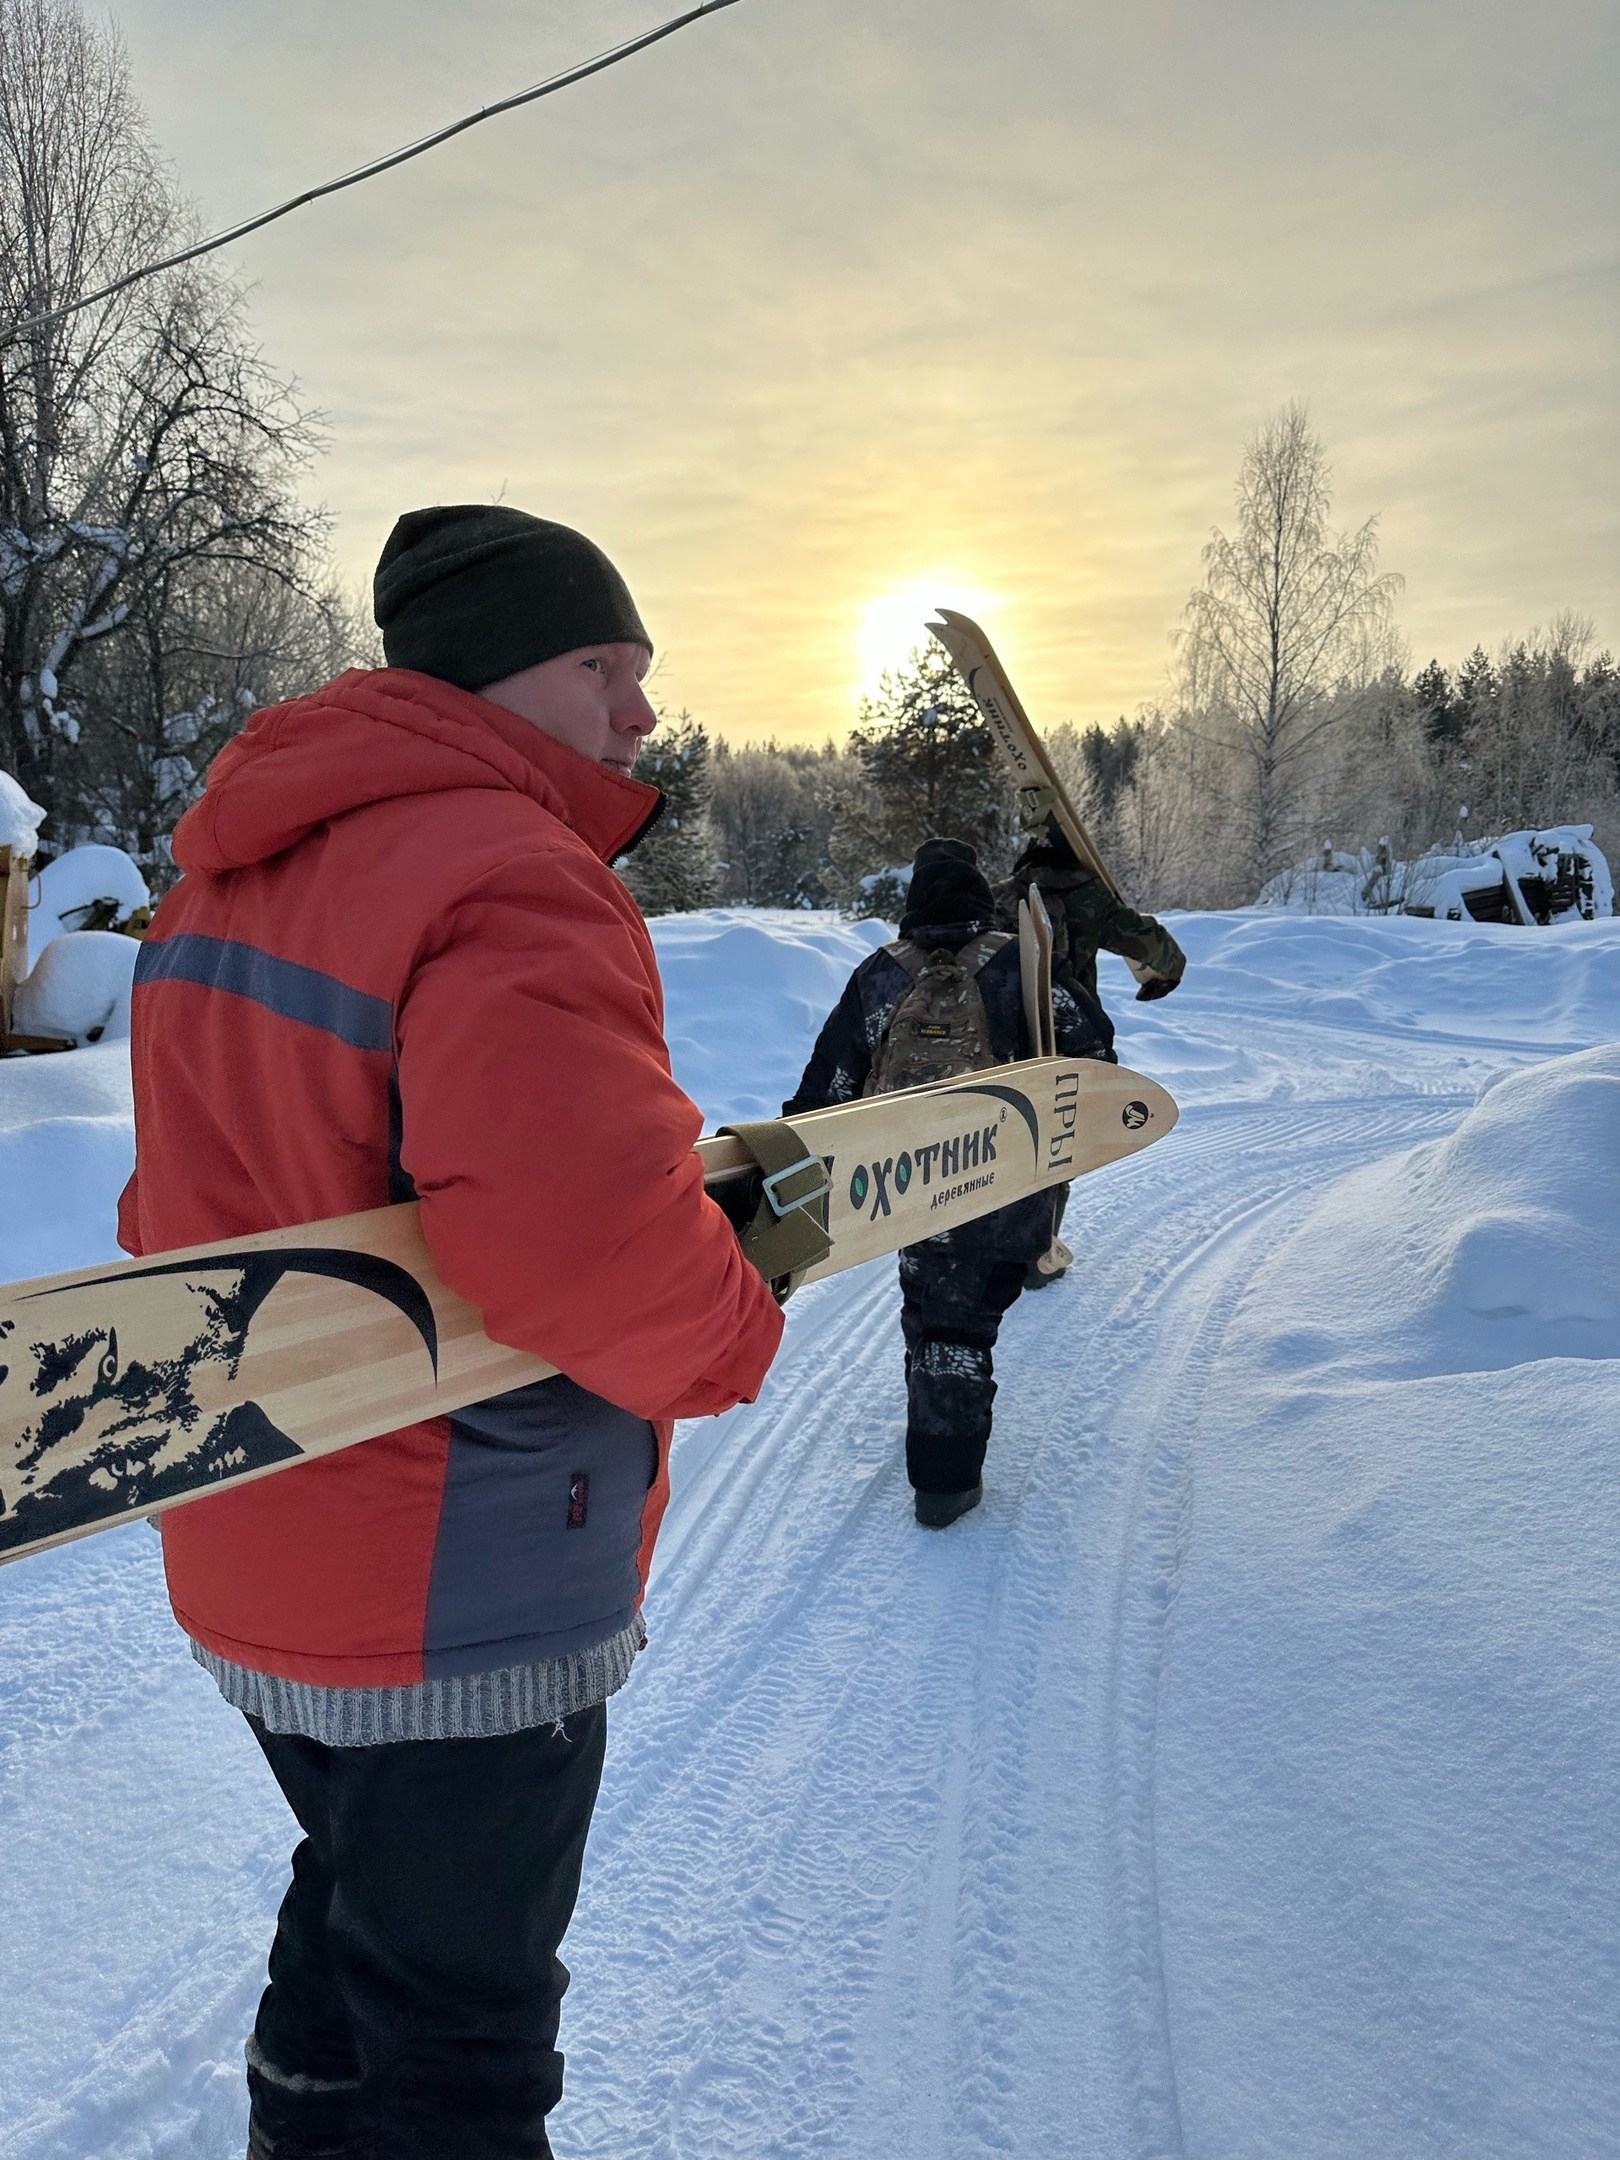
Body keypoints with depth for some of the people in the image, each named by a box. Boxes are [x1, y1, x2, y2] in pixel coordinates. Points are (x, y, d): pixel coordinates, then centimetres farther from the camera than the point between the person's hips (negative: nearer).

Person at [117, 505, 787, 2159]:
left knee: (359, 1902, 31)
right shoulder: (512, 882, -25)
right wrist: (732, 1339, -18)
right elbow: (587, 1229, -37)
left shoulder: (232, 874, 7)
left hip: (248, 1567, 9)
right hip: (457, 1612, -9)